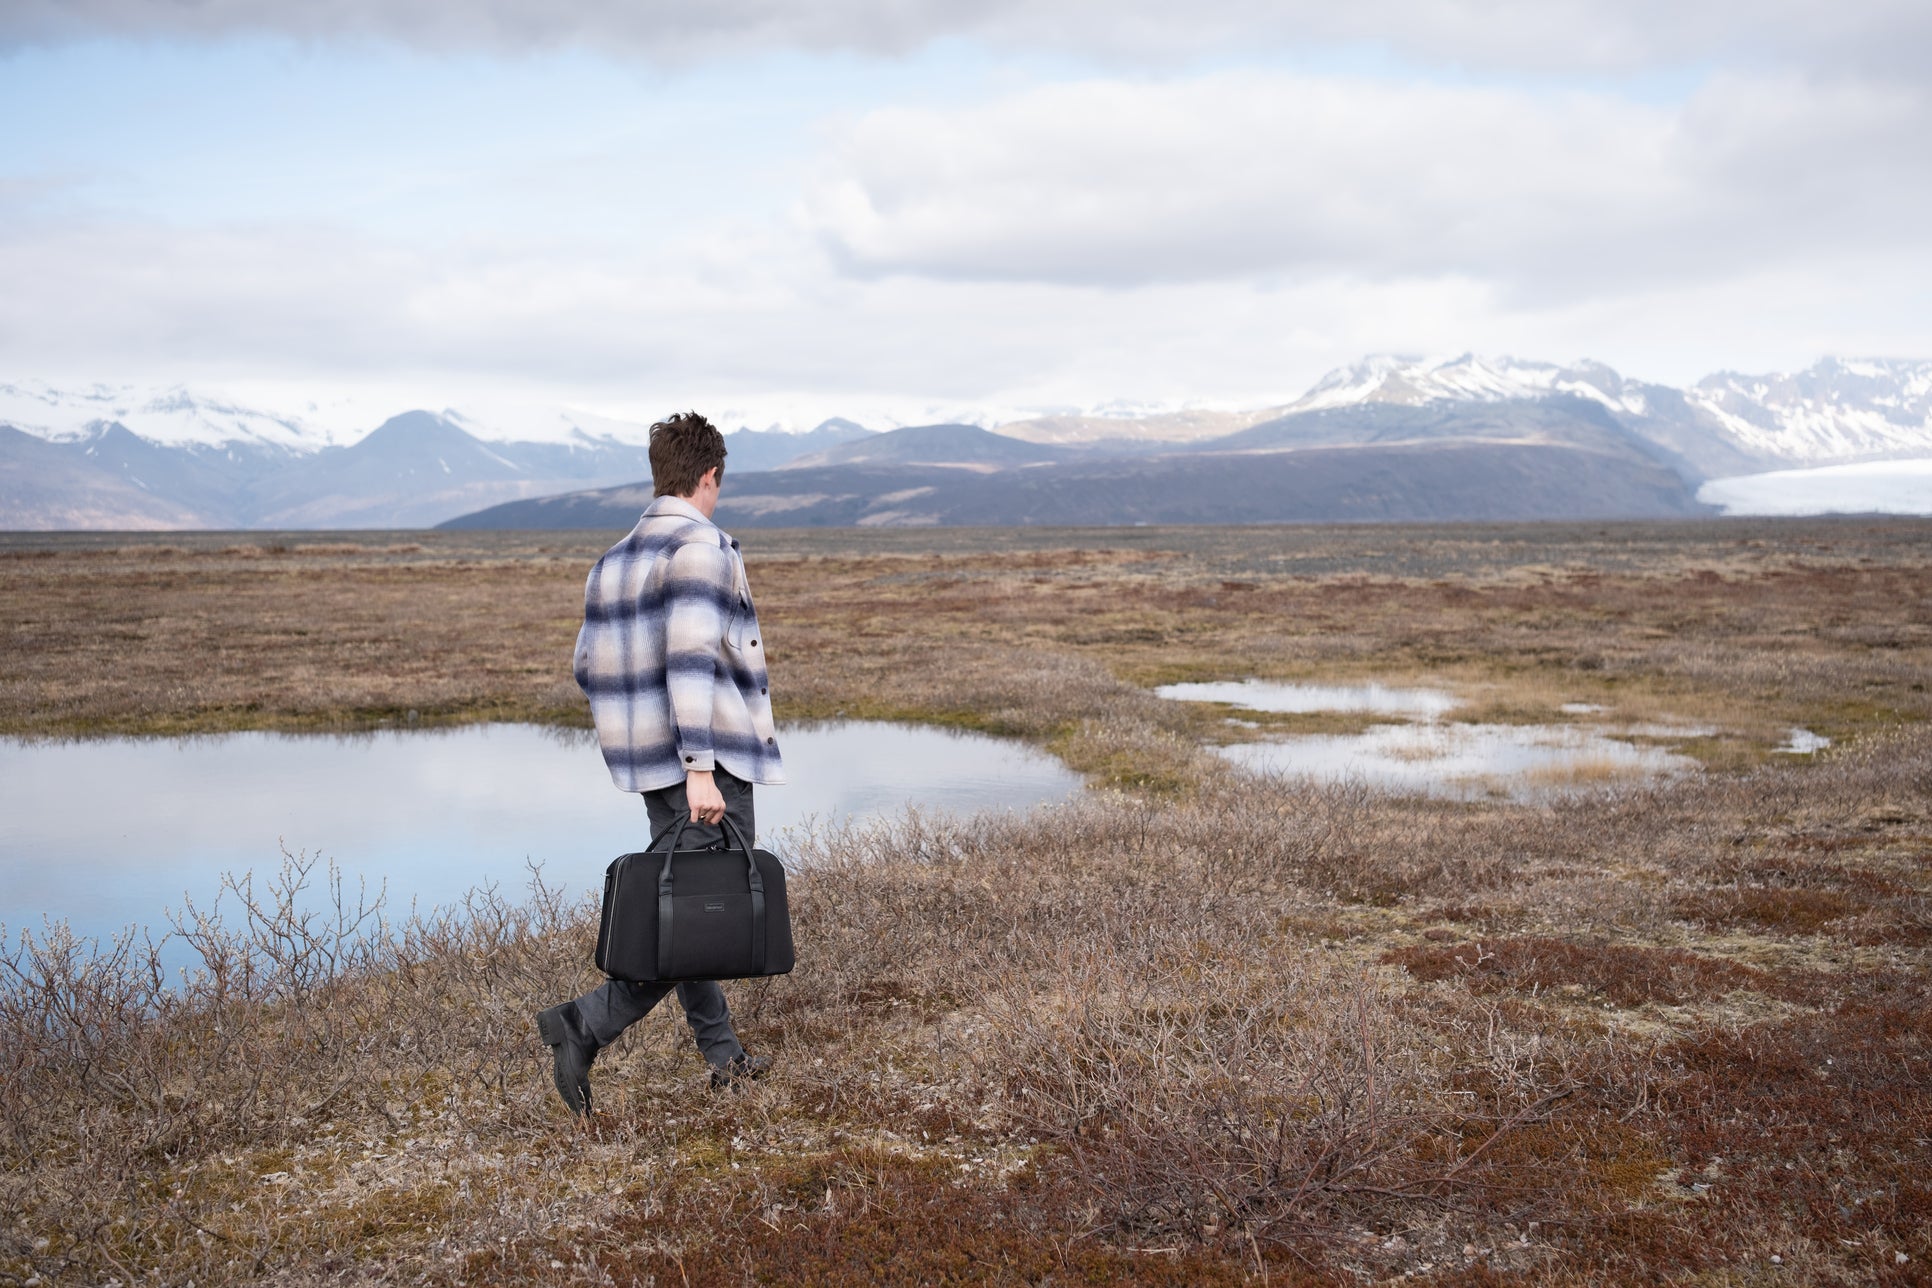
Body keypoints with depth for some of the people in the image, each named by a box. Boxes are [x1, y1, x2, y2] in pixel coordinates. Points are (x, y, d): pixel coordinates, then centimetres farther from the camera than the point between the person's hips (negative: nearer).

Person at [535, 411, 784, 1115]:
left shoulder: (612, 561, 13)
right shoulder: (702, 547, -12)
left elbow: (588, 667, 16)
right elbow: (691, 656, -23)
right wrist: (700, 767, -27)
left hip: (649, 765, 9)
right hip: (712, 763, -8)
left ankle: (721, 1054, 21)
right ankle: (586, 1024, -14)